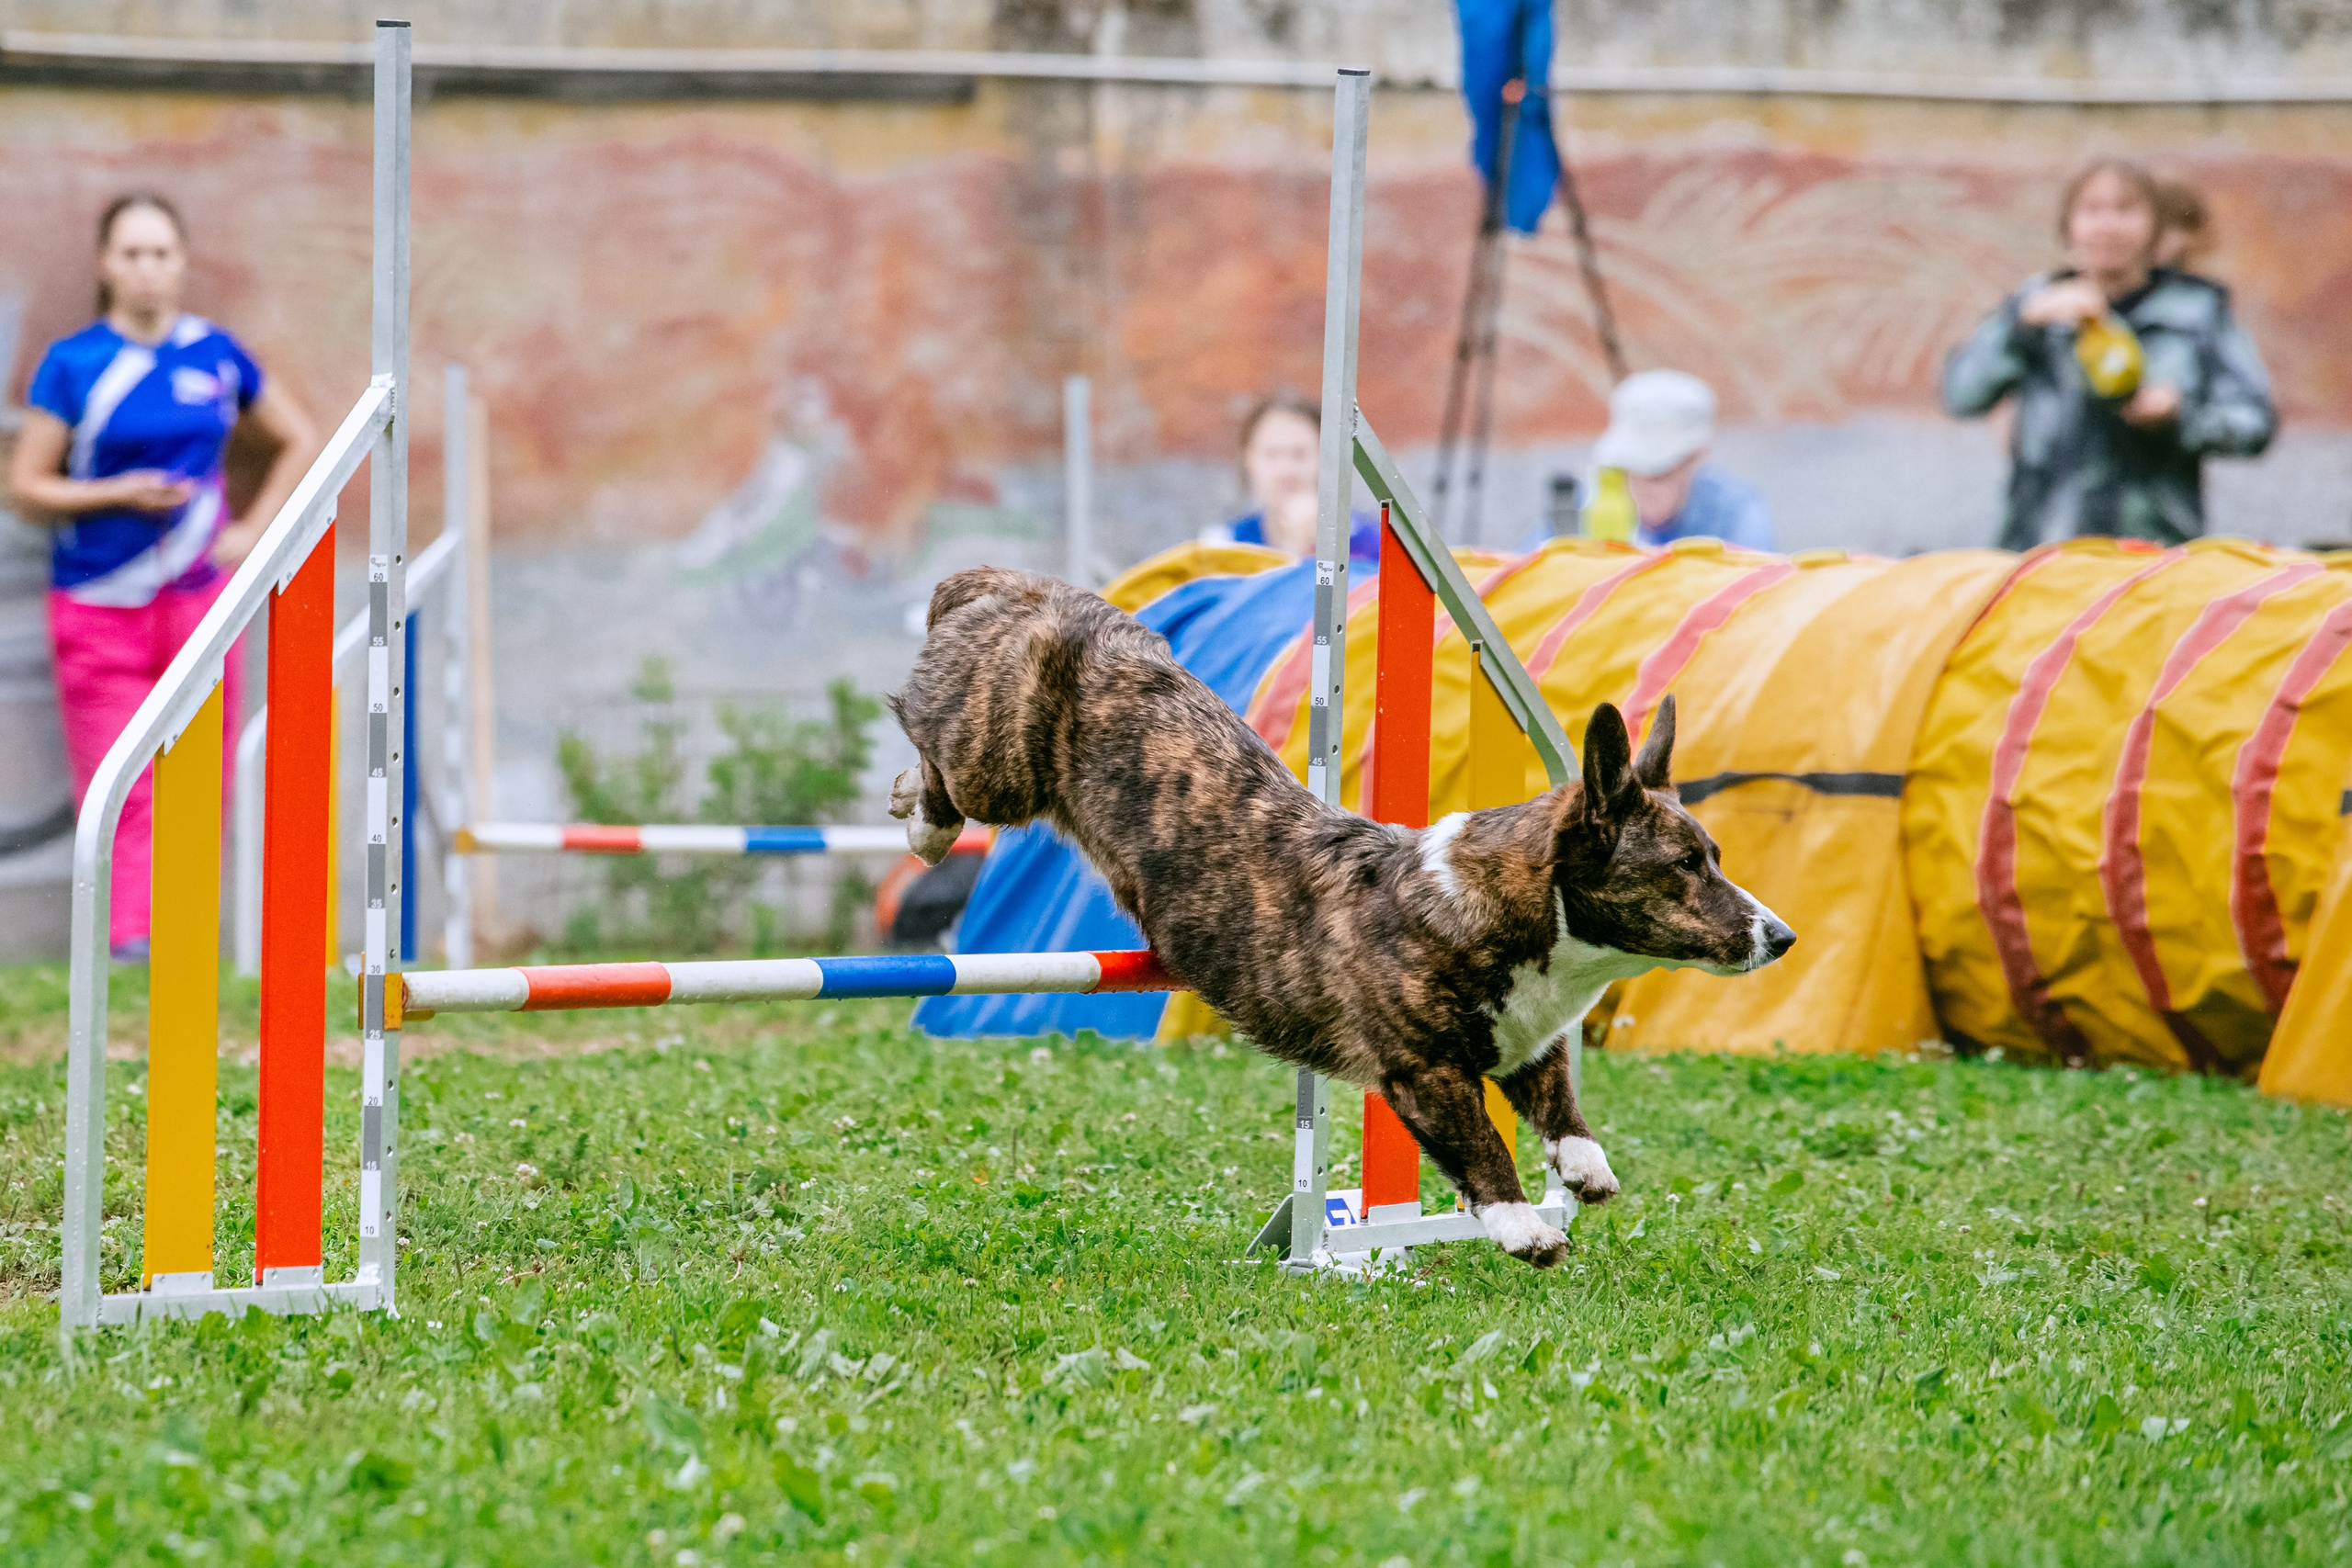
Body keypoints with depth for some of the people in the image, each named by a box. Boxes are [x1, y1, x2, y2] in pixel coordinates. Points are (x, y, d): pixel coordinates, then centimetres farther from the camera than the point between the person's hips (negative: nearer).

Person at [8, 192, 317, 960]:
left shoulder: (215, 355, 6)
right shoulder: (73, 364, -2)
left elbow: (299, 440, 18)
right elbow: (27, 484, -1)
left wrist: (250, 531, 7)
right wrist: (122, 494, -14)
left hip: (195, 600, 3)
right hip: (99, 605, -3)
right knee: (119, 792, -9)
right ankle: (127, 943, -10)